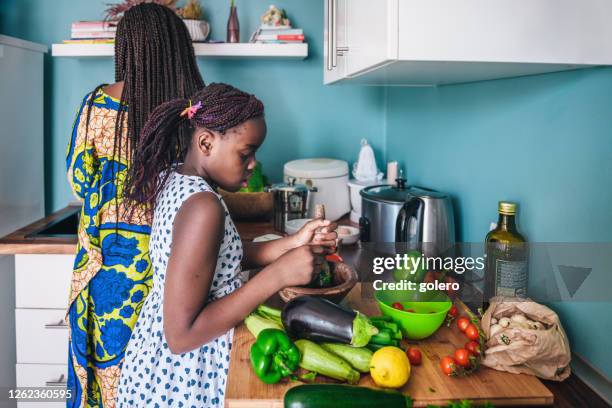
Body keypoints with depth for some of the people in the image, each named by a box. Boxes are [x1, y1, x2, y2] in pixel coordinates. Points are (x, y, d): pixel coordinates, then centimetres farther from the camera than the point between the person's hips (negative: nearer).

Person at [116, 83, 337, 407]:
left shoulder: (175, 179, -2)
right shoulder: (202, 207, -28)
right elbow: (181, 335, -28)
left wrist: (293, 243, -2)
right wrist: (278, 275, -29)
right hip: (182, 380, -8)